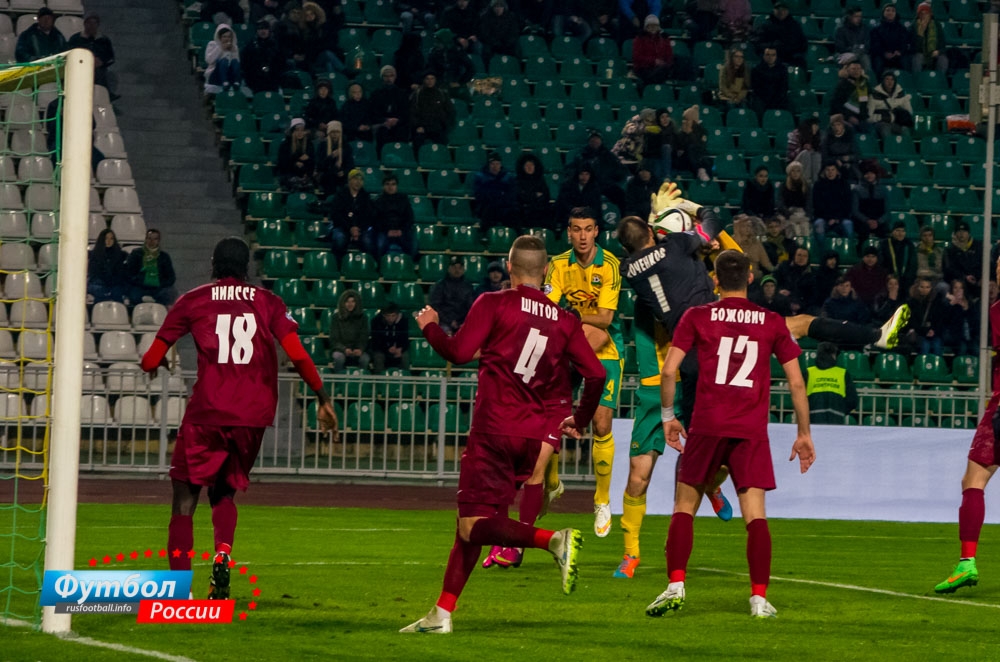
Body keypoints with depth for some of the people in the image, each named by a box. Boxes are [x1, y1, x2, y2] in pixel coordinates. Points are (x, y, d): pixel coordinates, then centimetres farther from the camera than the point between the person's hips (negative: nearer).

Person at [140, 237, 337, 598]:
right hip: (254, 415, 2)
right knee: (224, 492, 22)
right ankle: (222, 552, -6)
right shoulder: (266, 302, 10)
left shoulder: (193, 301, 6)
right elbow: (298, 356, 1)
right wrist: (323, 399, 11)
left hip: (207, 412, -2)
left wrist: (156, 362, 31)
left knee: (185, 495, 5)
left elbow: (151, 360, 8)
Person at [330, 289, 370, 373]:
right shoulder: (337, 317, 1)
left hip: (357, 350, 1)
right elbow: (334, 340, -3)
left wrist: (360, 349, -21)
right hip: (340, 350, -1)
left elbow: (364, 338, 2)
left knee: (364, 358, -32)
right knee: (338, 357, -35)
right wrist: (344, 349, -22)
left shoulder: (362, 317, 4)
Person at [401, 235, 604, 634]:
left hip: (494, 429, -6)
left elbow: (460, 352, -11)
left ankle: (554, 540, -29)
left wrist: (430, 327, 9)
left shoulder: (494, 305, -4)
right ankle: (442, 613, 14)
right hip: (534, 433, 6)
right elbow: (595, 374, 3)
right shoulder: (565, 321, 8)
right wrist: (579, 421, 19)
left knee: (473, 525, -7)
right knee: (470, 525, 14)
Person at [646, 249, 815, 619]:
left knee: (684, 507, 10)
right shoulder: (772, 323, 8)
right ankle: (759, 598, -8)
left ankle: (675, 585, -3)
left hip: (706, 426, -1)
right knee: (754, 513, 0)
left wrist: (668, 416, 11)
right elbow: (796, 383, 8)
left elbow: (669, 370, -2)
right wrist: (804, 433, 16)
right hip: (751, 432, 1)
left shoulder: (697, 317, 5)